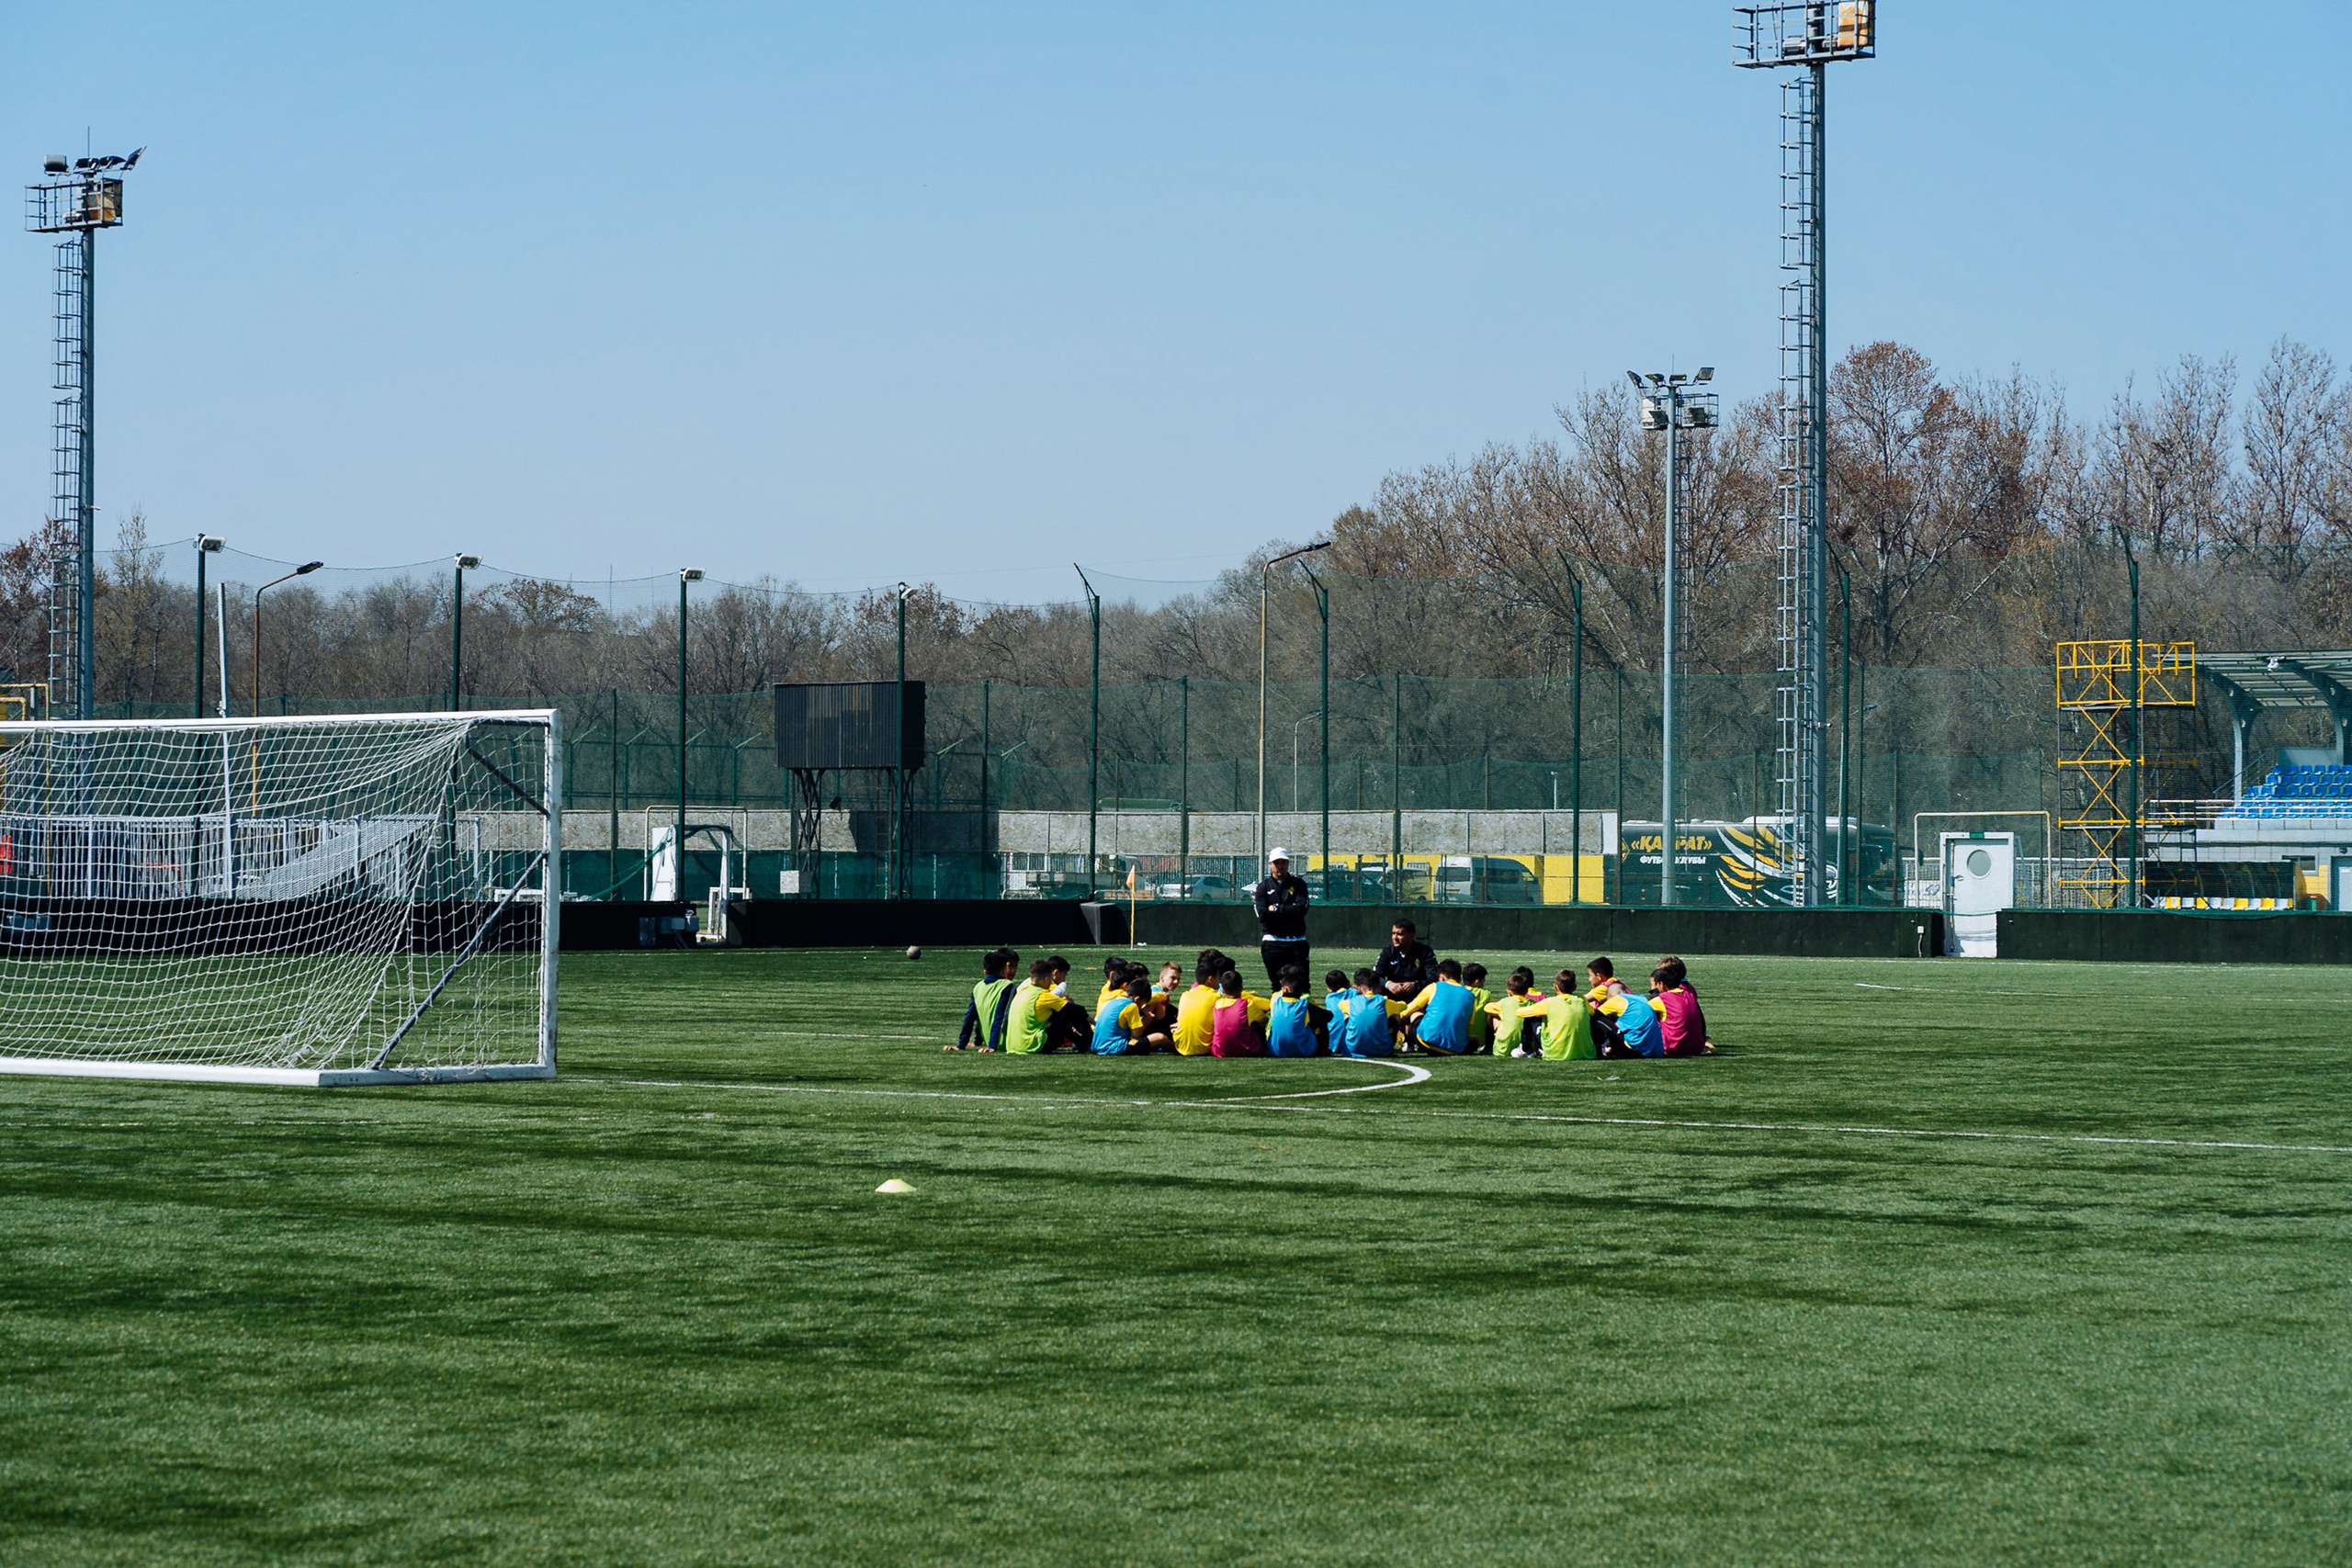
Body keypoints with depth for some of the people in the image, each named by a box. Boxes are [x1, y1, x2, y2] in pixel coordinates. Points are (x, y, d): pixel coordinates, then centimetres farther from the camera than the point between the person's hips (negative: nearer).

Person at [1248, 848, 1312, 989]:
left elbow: (1302, 909, -8)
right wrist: (1289, 910, -6)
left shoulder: (1298, 884, 9)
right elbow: (1263, 915, -6)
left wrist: (1277, 909, -6)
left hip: (1296, 942, 0)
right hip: (1272, 943, 0)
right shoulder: (1263, 887, 9)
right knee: (1277, 984, 0)